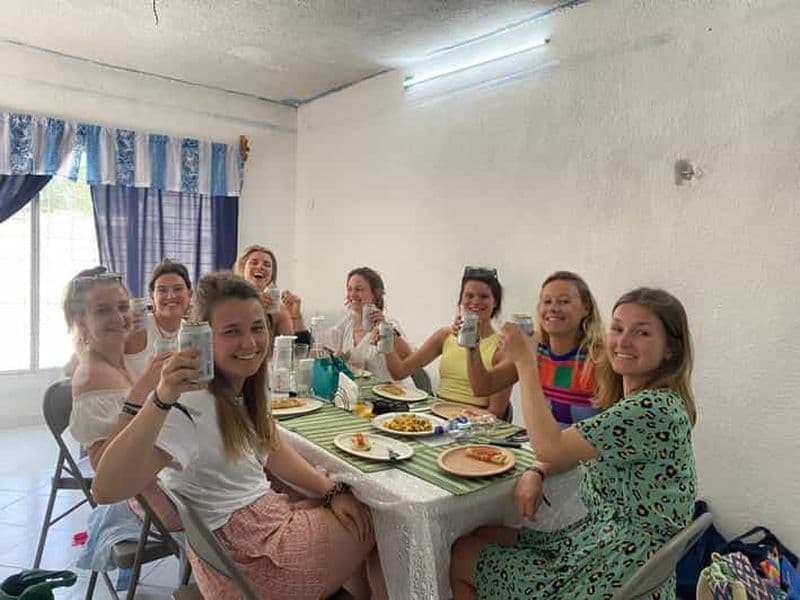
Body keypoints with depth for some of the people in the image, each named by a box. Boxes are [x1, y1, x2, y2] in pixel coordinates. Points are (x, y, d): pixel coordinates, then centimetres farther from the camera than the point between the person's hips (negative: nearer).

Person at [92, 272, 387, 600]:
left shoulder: (244, 385, -2)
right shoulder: (188, 404, -28)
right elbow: (105, 490, -37)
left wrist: (333, 491, -4)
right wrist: (161, 400, -48)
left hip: (265, 512, 7)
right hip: (247, 556, -7)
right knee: (375, 525, 4)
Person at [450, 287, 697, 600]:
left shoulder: (655, 408, -25)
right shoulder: (626, 399, 5)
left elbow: (550, 446, -26)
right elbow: (573, 449, 13)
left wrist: (525, 361, -20)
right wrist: (536, 473, -8)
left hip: (619, 574, -9)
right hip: (600, 536, 9)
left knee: (461, 558, 1)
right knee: (474, 537, 11)